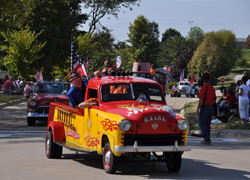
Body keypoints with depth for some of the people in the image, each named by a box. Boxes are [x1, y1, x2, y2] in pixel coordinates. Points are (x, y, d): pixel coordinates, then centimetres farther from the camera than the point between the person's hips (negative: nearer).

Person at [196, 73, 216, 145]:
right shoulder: (212, 88, 8)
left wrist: (198, 109, -15)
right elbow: (214, 100, 12)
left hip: (204, 107, -7)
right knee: (207, 124, 14)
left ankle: (206, 139, -12)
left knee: (202, 123, -2)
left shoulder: (203, 88, -15)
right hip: (211, 108, 7)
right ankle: (207, 139, 14)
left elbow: (201, 100, -19)